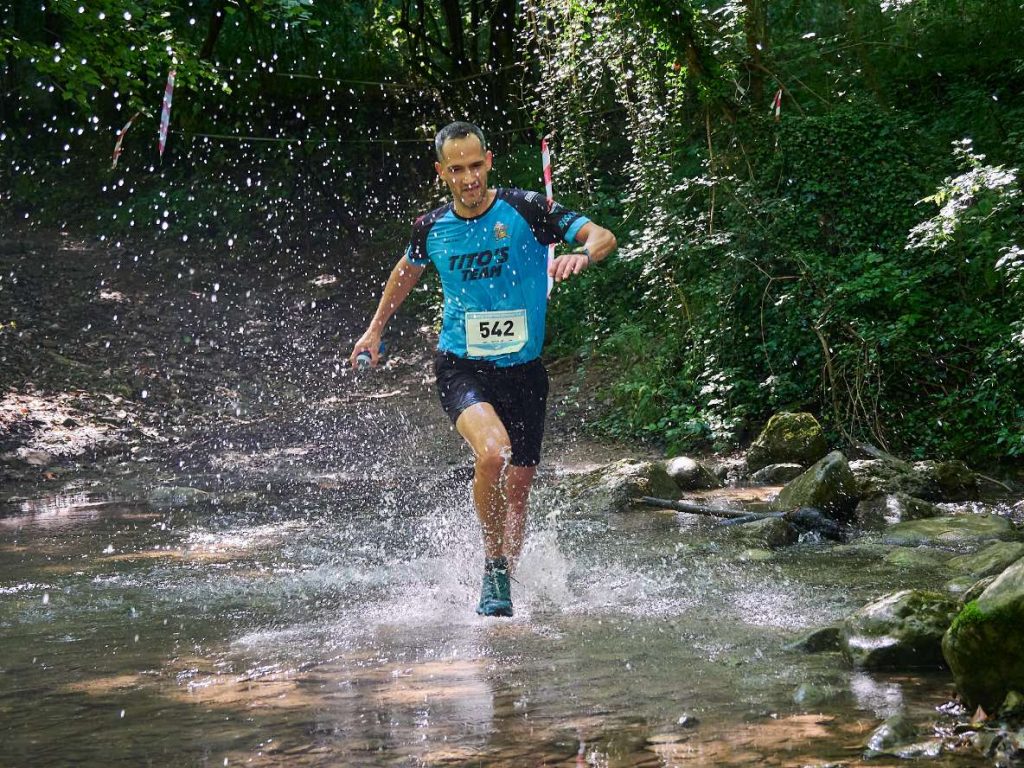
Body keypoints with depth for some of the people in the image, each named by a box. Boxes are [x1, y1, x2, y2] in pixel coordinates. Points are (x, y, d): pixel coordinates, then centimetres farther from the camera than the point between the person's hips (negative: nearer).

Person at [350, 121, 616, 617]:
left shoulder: (525, 210, -8)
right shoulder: (432, 228, 0)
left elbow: (602, 236, -12)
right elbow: (407, 270, 22)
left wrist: (581, 255, -34)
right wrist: (375, 328, 30)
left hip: (522, 369, 1)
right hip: (461, 367, -1)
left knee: (518, 488, 8)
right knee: (493, 451, -29)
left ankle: (502, 587, 29)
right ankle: (493, 565, -8)